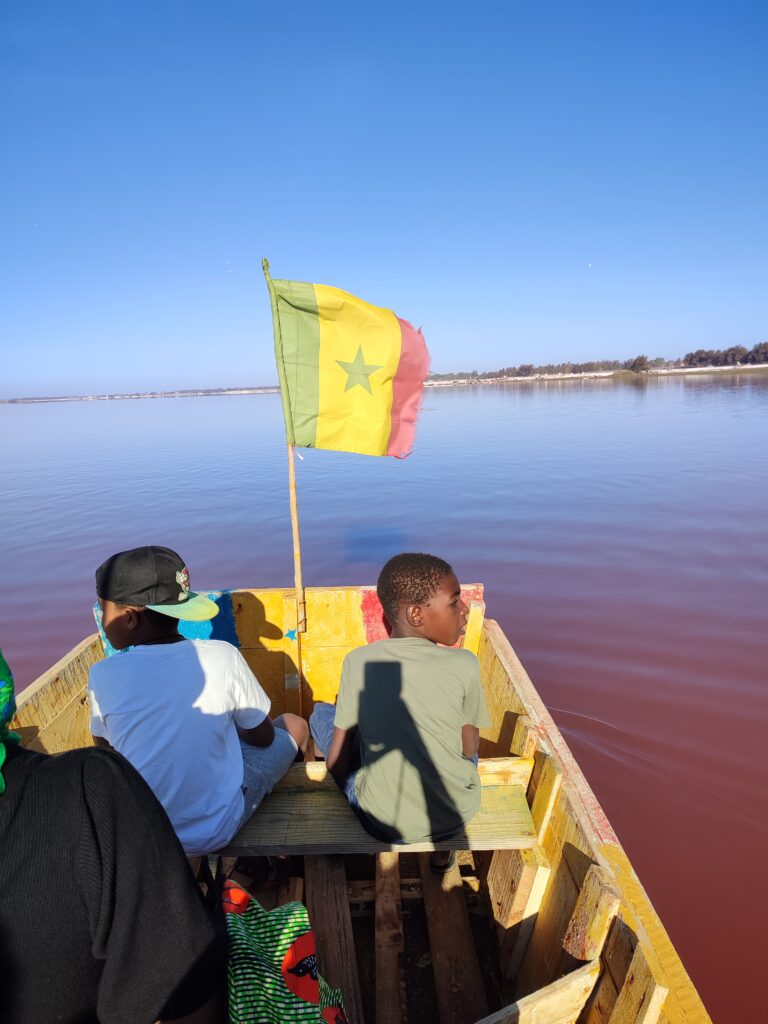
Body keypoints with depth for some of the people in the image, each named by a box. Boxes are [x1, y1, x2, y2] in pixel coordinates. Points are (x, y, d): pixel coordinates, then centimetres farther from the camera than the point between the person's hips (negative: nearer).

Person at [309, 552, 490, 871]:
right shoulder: (464, 665, -13)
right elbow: (470, 750, -1)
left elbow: (336, 760, -4)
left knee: (321, 714, 17)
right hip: (457, 816, 0)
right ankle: (442, 849, 28)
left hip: (383, 821, 0)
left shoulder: (358, 661, -10)